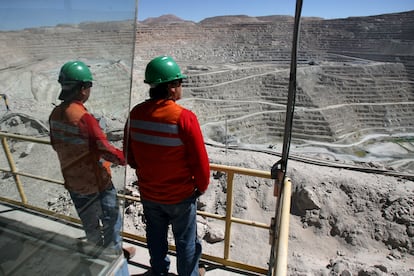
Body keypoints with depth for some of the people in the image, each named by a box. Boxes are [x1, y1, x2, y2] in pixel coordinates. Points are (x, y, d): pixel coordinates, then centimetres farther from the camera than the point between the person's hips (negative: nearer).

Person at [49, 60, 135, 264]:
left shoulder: (55, 114, -3)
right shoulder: (83, 117, -28)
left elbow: (56, 144, 9)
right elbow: (104, 148, -24)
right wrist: (125, 158, -8)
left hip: (73, 181, 7)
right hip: (96, 181, -7)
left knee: (89, 221, 25)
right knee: (111, 219, 16)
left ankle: (97, 248, 46)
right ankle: (114, 253, 35)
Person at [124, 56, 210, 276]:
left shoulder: (136, 113, -10)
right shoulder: (184, 117, -26)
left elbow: (129, 155, 1)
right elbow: (200, 161, -20)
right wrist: (202, 186, 0)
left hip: (148, 193, 5)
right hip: (180, 195, -5)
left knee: (156, 236, 27)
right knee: (186, 241, 19)